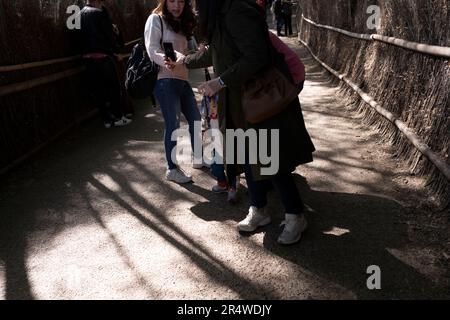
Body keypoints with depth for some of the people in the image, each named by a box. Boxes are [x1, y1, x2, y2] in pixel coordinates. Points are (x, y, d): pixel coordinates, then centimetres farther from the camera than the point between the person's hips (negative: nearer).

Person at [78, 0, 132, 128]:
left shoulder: (81, 14, 11)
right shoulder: (99, 13, -11)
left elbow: (81, 38, 14)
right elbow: (109, 35, -8)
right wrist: (114, 50, 7)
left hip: (87, 57, 7)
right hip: (102, 56, -7)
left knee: (98, 89, 9)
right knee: (114, 87, 6)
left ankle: (107, 119, 14)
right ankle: (118, 117, 12)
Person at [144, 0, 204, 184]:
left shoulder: (182, 23, 20)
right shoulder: (156, 19, -2)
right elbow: (152, 49, -13)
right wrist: (166, 61, -32)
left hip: (182, 80, 8)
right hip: (165, 81, -8)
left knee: (195, 119, 13)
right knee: (173, 124, -7)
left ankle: (198, 158, 31)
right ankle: (172, 169, 7)